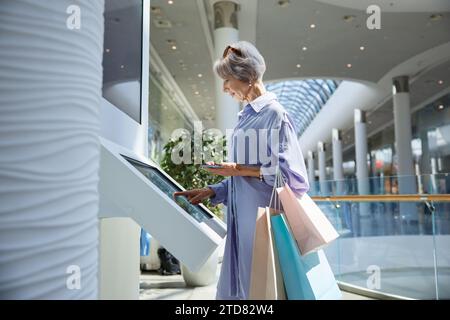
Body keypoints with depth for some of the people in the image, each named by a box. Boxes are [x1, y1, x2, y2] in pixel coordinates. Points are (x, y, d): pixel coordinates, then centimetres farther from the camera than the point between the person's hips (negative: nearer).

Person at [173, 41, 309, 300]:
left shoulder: (274, 113, -10)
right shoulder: (246, 116, 14)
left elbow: (289, 171, -15)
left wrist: (240, 169, -14)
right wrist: (211, 192, 8)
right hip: (242, 217, 8)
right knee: (237, 284, 14)